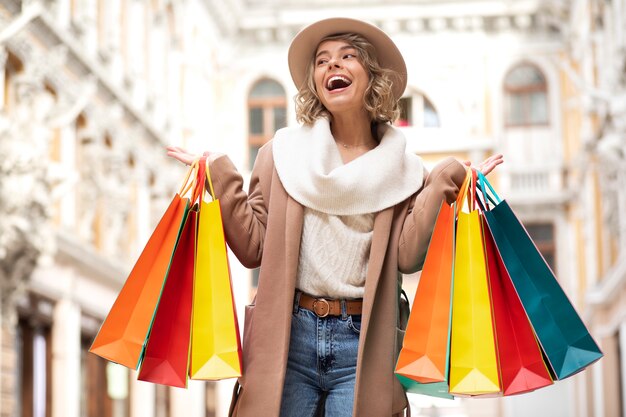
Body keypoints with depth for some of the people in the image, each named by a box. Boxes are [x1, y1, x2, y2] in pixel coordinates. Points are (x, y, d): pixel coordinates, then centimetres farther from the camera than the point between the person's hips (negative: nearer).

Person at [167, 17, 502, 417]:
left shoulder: (399, 167, 7)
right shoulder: (284, 152, 8)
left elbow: (407, 256, -4)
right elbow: (254, 247, 3)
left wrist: (440, 186, -8)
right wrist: (221, 176, -1)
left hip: (363, 344, 0)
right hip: (288, 335, 0)